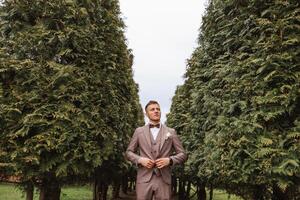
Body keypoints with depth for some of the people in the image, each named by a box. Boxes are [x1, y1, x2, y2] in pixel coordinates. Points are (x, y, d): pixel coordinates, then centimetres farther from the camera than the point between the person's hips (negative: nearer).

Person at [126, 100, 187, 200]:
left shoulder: (171, 132, 8)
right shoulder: (139, 131, 9)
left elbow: (182, 154, 8)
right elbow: (129, 152, 12)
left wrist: (169, 160, -10)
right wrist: (140, 160, -7)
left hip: (163, 179, 0)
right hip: (144, 179, 0)